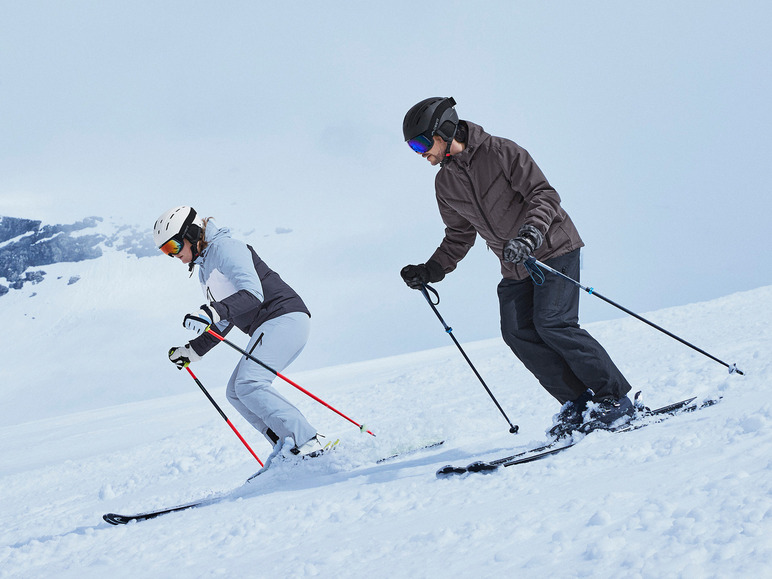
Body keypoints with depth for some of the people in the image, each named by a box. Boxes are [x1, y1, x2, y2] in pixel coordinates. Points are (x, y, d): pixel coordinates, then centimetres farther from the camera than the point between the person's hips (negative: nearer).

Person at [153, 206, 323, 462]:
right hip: (269, 327, 11)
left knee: (249, 384, -23)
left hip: (284, 317, -11)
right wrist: (191, 351, 22)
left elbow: (252, 293, -23)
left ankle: (309, 443, -28)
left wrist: (212, 312, -36)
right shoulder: (205, 269, 22)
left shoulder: (224, 248, -8)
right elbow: (225, 323, 27)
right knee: (236, 392, 5)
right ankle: (287, 447, -3)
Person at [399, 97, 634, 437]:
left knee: (552, 324, -19)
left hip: (553, 248, -7)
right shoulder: (445, 184, 5)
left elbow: (545, 195, -18)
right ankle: (578, 402, -2)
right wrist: (430, 272, 5)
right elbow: (460, 236, 16)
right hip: (515, 268, 7)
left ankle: (614, 397, -8)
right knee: (518, 333, -10)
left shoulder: (500, 152, -15)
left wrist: (529, 234, -34)